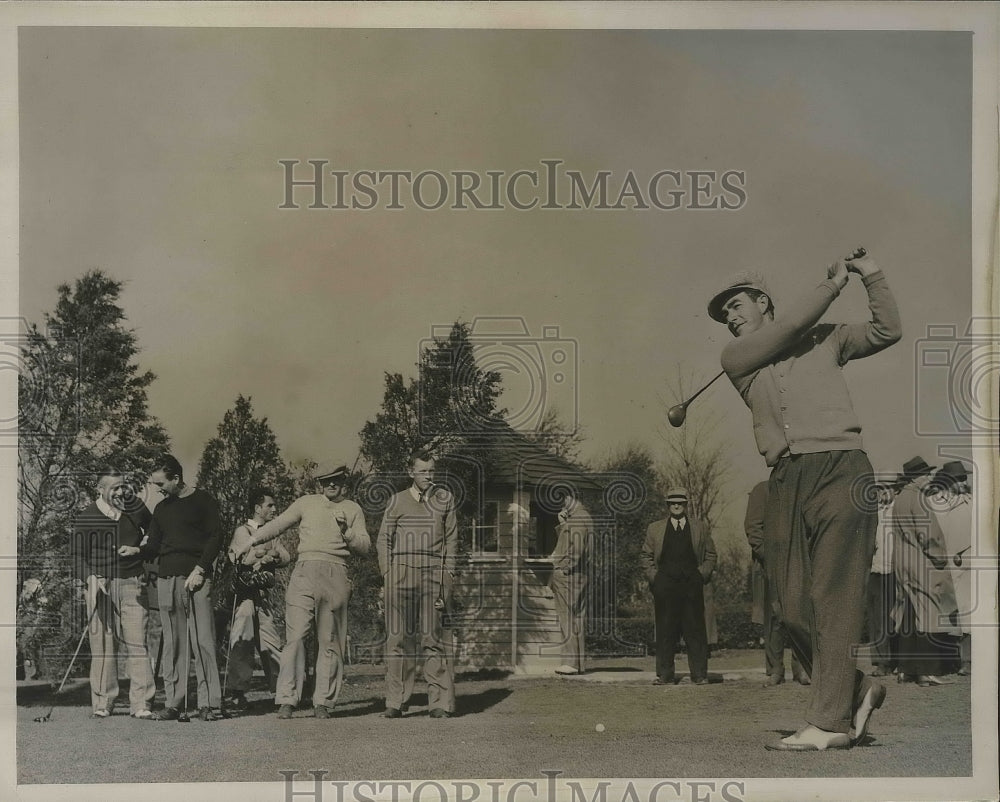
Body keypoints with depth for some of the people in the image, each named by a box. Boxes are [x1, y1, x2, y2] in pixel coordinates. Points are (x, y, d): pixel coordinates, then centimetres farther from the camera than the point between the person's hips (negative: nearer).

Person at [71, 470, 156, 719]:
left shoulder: (136, 510, 9)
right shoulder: (85, 519, 3)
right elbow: (78, 557, 0)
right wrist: (92, 578, -17)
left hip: (133, 586, 1)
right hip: (101, 586, -1)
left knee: (137, 644, -5)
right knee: (102, 645, 0)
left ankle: (141, 704, -4)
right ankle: (102, 703, 9)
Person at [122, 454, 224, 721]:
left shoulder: (202, 501, 3)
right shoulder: (161, 509, 20)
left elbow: (216, 537, -3)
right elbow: (154, 546, 20)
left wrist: (199, 570, -11)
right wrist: (136, 550, -1)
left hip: (196, 578, -5)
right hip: (167, 579, 6)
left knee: (202, 641, -8)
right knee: (172, 643, 4)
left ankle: (209, 703, -7)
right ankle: (173, 703, 6)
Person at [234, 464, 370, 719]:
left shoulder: (353, 509, 17)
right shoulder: (306, 503, 17)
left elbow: (365, 546, 11)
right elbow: (276, 525, 17)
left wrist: (347, 531, -5)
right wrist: (249, 543, 9)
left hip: (335, 576, 1)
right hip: (304, 572, 0)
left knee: (330, 641, 1)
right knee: (295, 636, -10)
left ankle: (323, 702, 6)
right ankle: (287, 700, -10)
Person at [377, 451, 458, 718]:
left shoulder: (444, 499, 13)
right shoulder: (397, 501, 10)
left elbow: (451, 539, 13)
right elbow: (384, 539, 11)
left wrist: (448, 576, 4)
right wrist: (388, 575, 0)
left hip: (433, 572, 0)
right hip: (401, 569, 0)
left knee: (433, 637, -4)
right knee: (399, 637, -1)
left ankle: (440, 703, -1)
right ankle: (396, 702, 2)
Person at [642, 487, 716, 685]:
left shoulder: (701, 528, 13)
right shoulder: (655, 528, 14)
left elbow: (710, 555, 14)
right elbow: (647, 556, 15)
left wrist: (702, 574, 0)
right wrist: (653, 576, 2)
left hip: (692, 585, 0)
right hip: (664, 586, 0)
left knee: (695, 630, -1)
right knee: (665, 631, 0)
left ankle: (699, 675, 4)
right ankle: (665, 675, 5)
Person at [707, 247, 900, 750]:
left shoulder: (826, 339, 20)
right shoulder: (735, 358, 16)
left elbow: (886, 331, 13)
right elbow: (793, 324, 5)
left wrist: (872, 276, 7)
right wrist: (835, 281, 13)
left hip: (839, 469, -3)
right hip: (785, 482, 3)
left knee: (835, 597, -10)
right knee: (793, 605, -2)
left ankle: (829, 722, -11)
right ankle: (856, 690, 18)